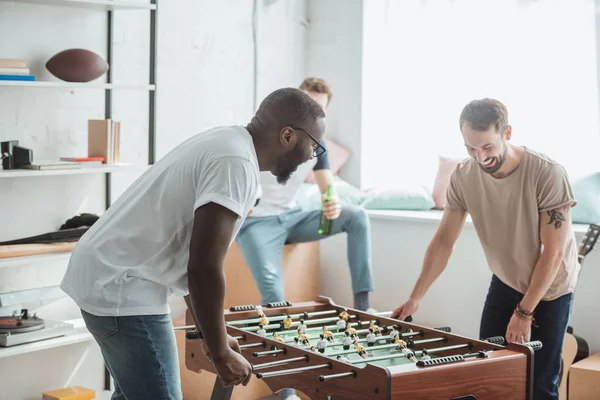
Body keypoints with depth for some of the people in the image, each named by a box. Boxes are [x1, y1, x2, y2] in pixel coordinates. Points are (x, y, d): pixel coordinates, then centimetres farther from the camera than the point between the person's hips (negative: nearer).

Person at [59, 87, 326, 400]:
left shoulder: (225, 143, 13)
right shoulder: (236, 162, -19)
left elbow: (193, 259, 19)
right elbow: (204, 269, -24)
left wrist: (211, 336, 21)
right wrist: (220, 353, -13)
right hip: (122, 288, -11)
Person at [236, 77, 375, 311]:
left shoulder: (316, 144, 3)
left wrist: (334, 205, -26)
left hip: (291, 218, 6)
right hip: (257, 222, -6)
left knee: (356, 217, -11)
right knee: (271, 286, -35)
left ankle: (362, 304, -13)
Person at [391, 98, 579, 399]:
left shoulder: (548, 174, -27)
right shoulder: (463, 176, -14)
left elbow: (554, 252, -22)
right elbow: (443, 242, -7)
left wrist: (524, 313, -20)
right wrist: (415, 298, -13)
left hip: (550, 287, -4)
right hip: (505, 282, 4)